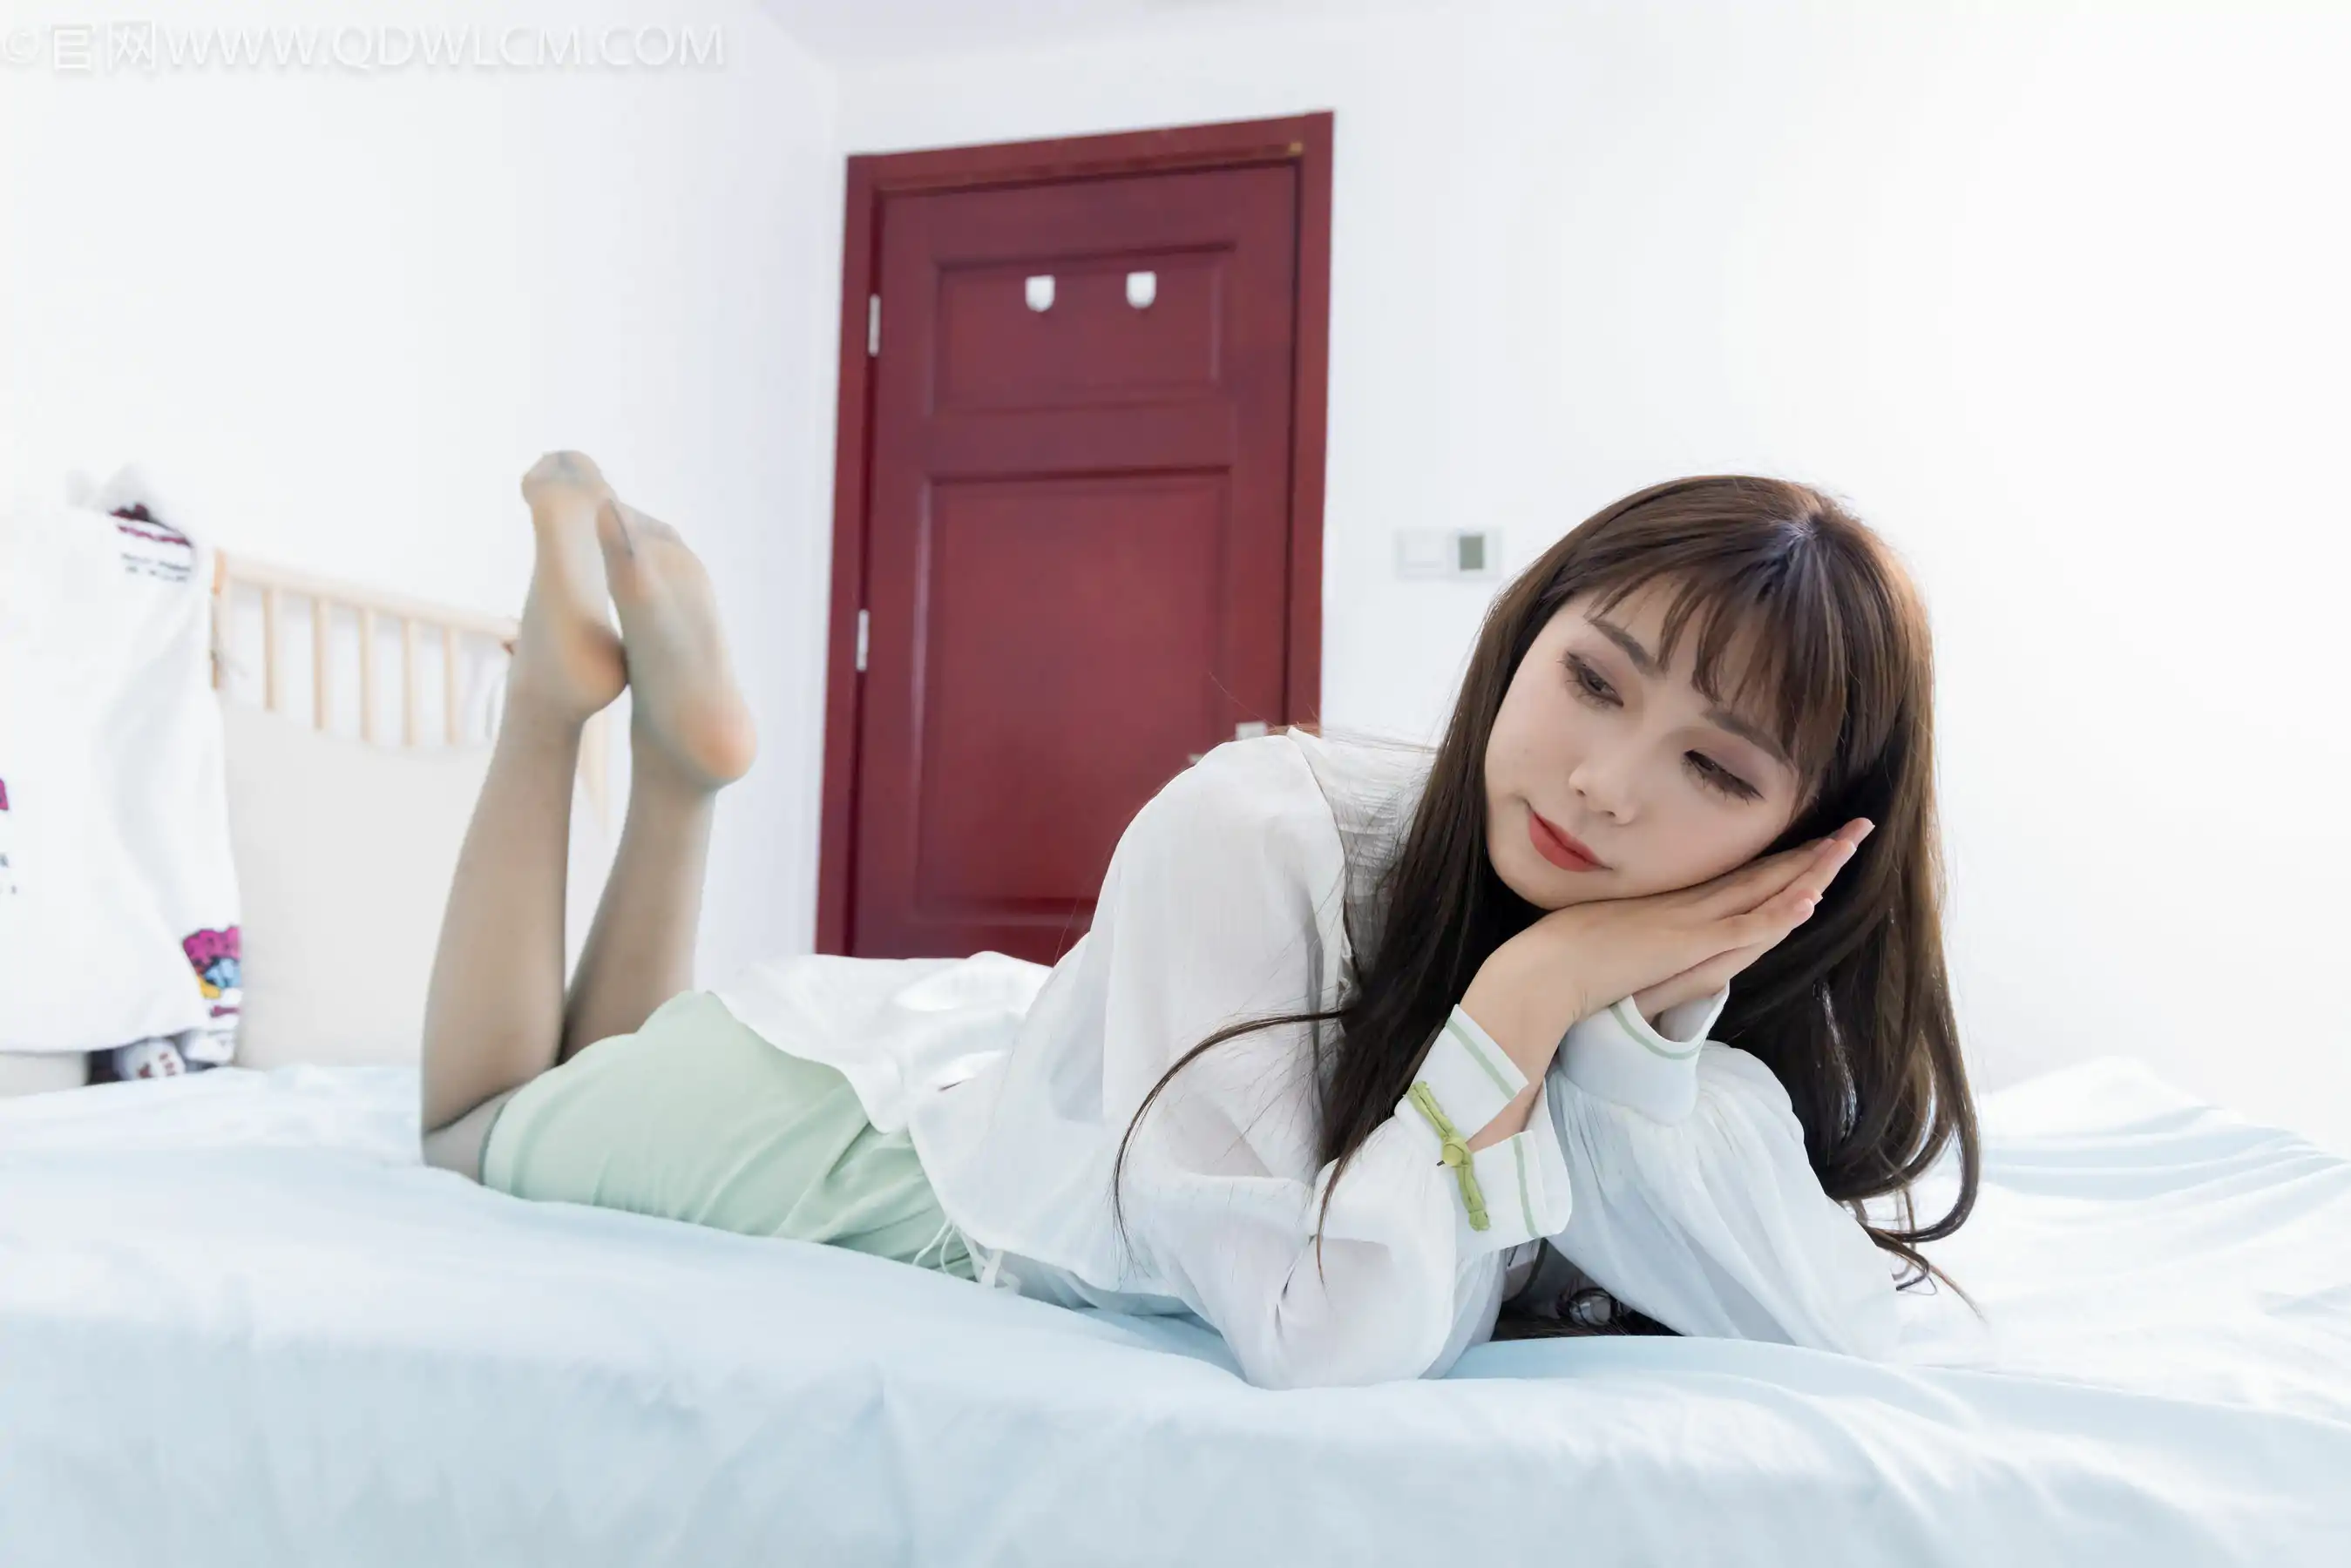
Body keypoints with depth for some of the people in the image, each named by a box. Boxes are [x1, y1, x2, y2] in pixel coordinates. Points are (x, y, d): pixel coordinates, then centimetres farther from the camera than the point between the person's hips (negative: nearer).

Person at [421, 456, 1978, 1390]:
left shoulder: (1712, 971, -20)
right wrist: (1527, 990, -41)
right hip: (861, 1108, -5)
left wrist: (1641, 1023, -39)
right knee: (485, 1136, 24)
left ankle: (686, 750, 33)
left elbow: (1836, 1333, -28)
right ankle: (570, 677, 27)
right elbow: (1321, 1335, -41)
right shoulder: (1252, 832, -38)